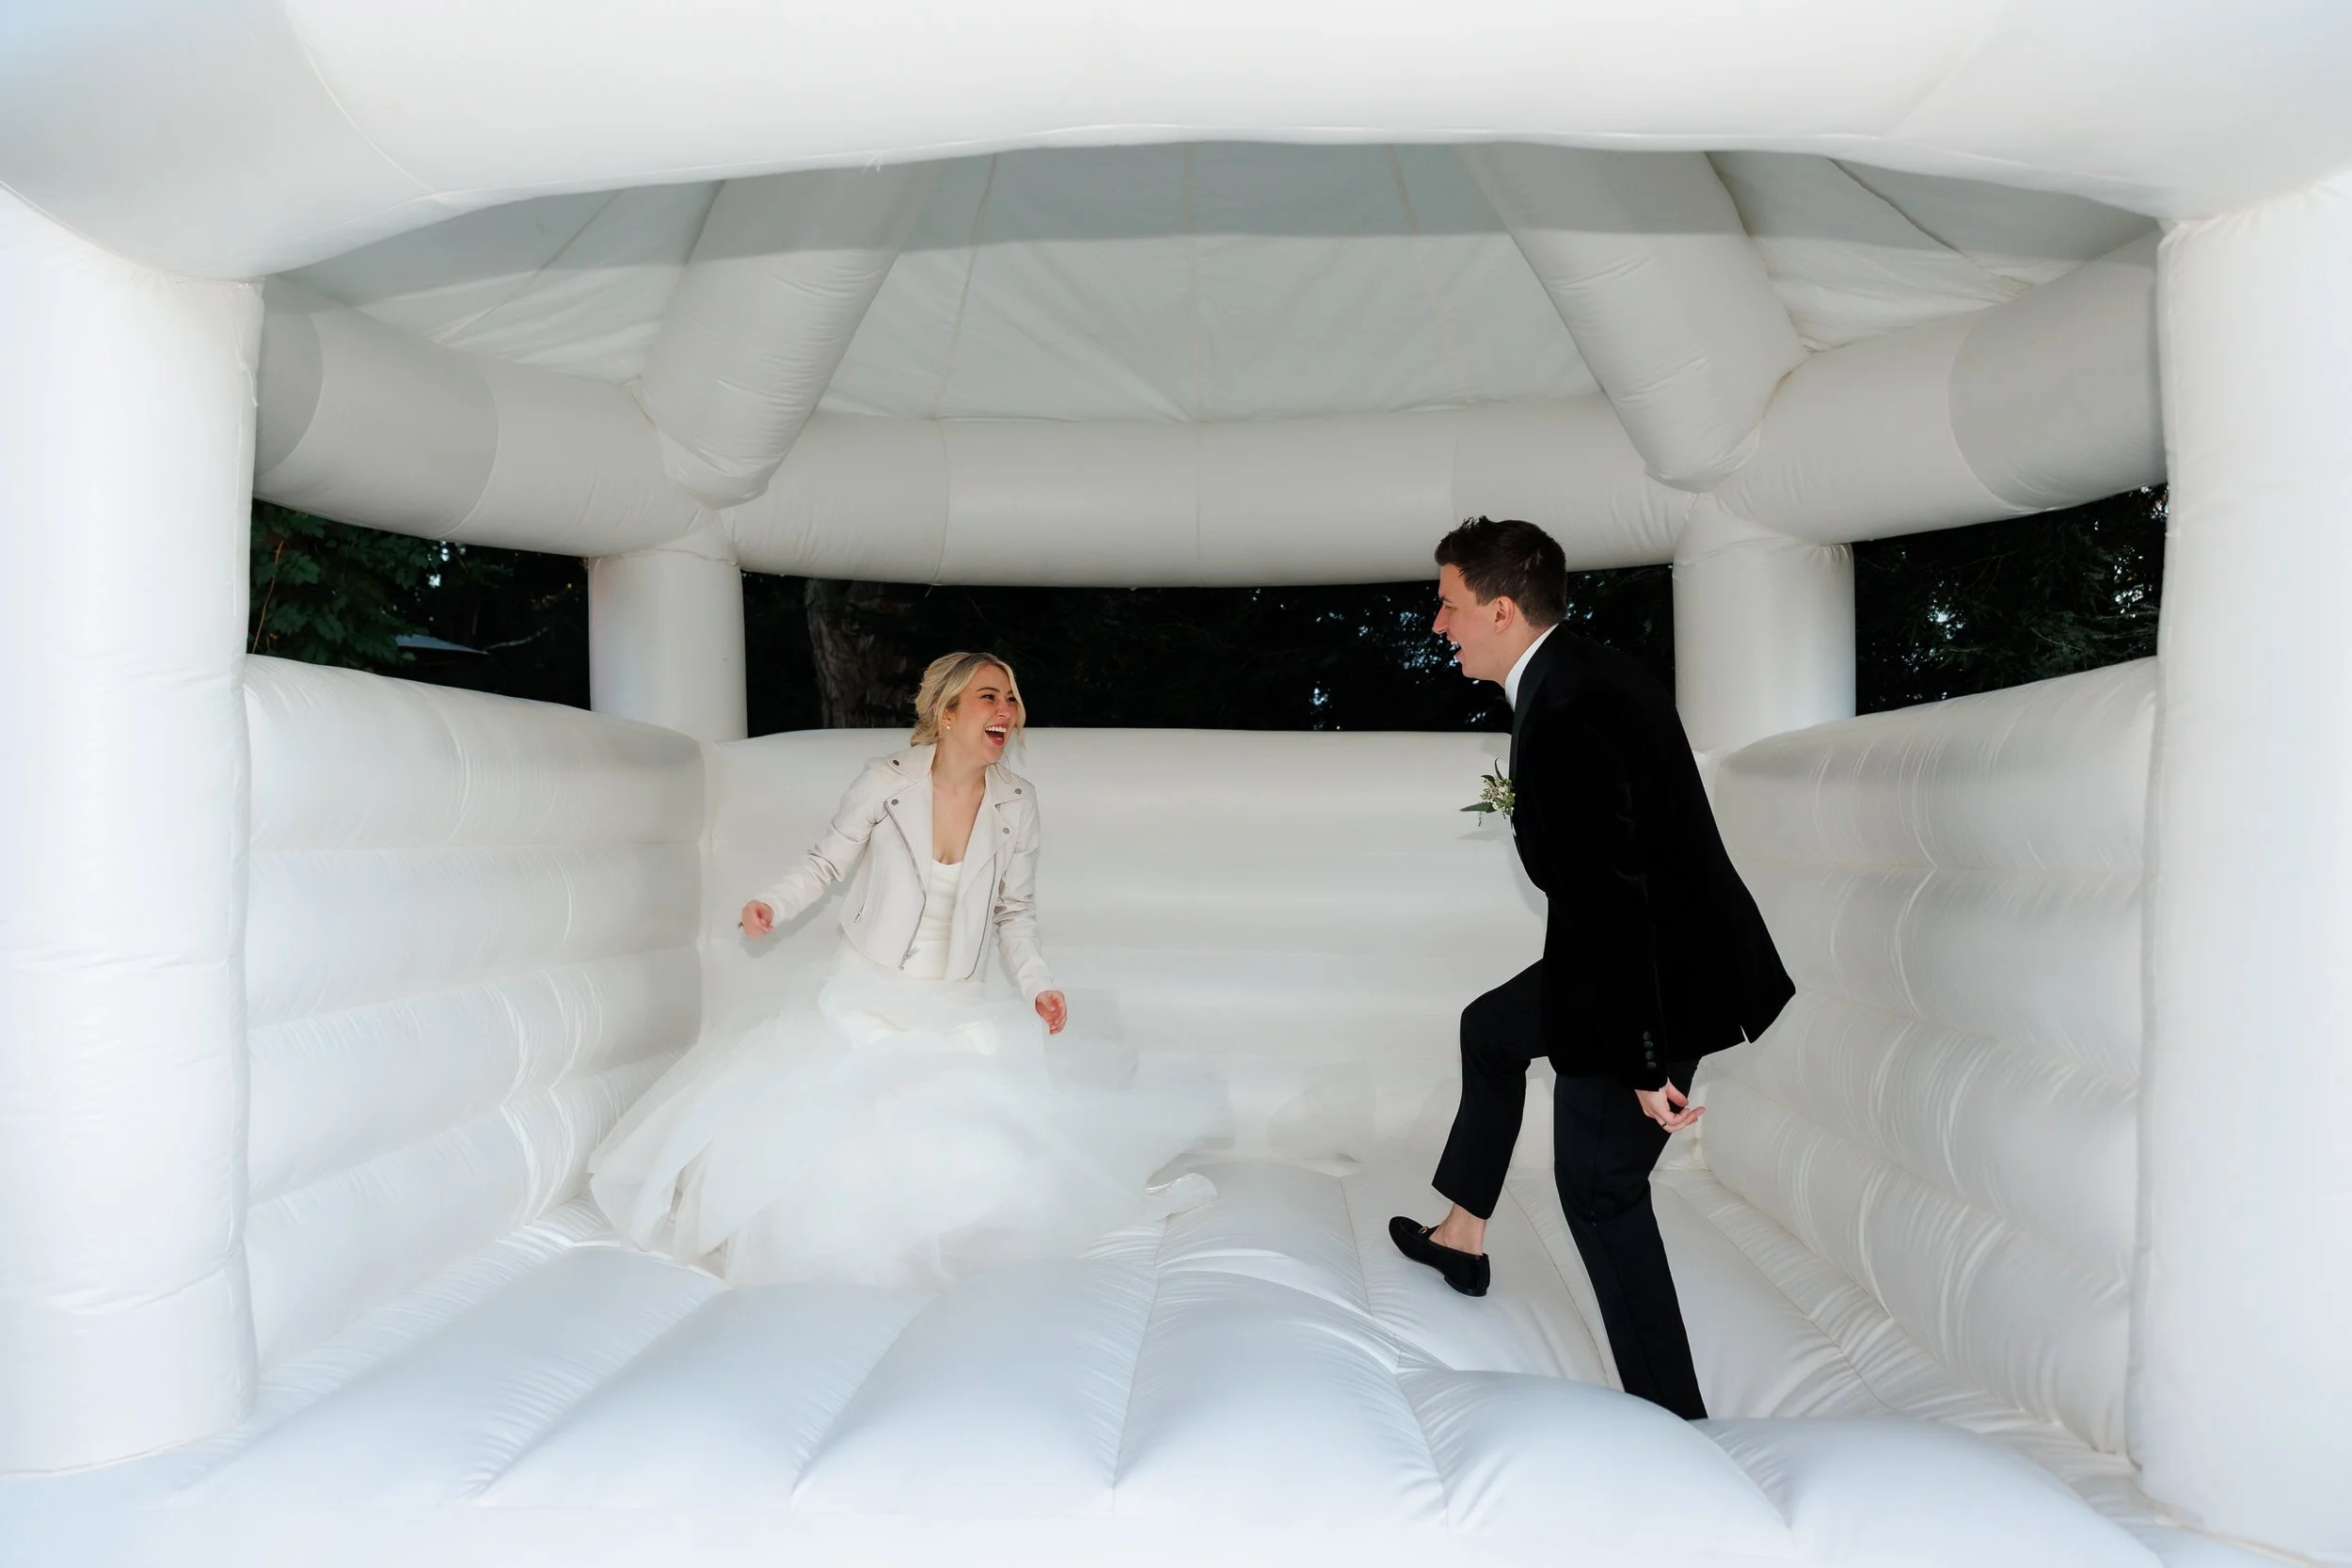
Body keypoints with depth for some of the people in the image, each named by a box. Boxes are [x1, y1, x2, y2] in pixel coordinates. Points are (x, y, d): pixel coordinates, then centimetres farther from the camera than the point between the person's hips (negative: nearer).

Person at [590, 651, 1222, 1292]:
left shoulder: (1016, 801, -2)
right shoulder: (886, 780, -10)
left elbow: (1014, 911, 7)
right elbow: (826, 862, 1)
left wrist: (1036, 985, -6)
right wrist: (772, 905, -16)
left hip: (957, 1013, 1)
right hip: (866, 999, -1)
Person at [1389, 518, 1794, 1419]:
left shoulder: (1560, 719, -28)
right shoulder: (1589, 674, 3)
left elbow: (1612, 898, -28)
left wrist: (1642, 1063, -24)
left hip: (1652, 978, -10)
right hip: (1656, 949, 10)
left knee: (1598, 1185, 5)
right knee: (1491, 1029, 27)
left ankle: (1672, 1419, 18)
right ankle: (1462, 1238, 43)